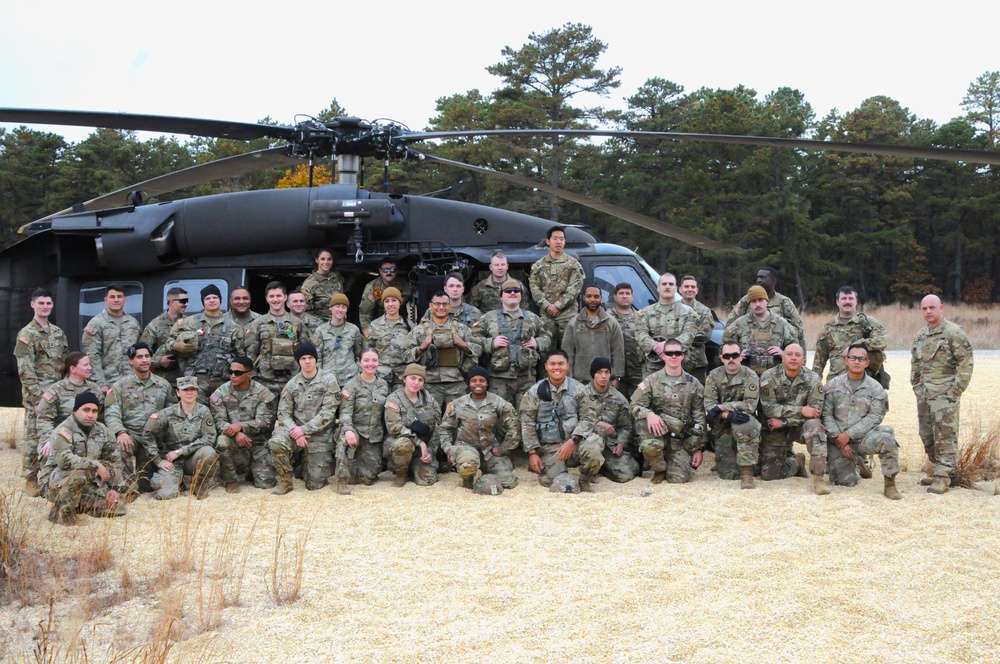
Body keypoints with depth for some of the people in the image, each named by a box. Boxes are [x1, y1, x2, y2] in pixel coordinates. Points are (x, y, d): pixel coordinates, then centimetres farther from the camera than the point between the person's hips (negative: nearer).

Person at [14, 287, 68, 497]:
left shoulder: (58, 332, 13)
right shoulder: (26, 334, -6)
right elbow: (25, 371, -12)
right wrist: (38, 398, -17)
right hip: (36, 396, -6)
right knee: (34, 436, -3)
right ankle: (30, 480, 4)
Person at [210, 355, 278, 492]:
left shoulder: (262, 393, -4)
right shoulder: (221, 392, -2)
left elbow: (265, 421, -10)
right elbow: (219, 420, -7)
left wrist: (240, 426, -26)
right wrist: (236, 433, -26)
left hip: (257, 442, 0)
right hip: (234, 441, 0)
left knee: (266, 483, -12)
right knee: (222, 441, -36)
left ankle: (253, 468, 26)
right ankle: (231, 480, -10)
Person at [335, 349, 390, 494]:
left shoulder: (384, 385, 6)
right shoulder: (351, 385, -8)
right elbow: (345, 411, -18)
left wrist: (386, 436, 11)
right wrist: (348, 430, -36)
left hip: (375, 435, 4)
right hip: (356, 430, -4)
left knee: (368, 479, 0)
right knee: (345, 440, -41)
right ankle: (342, 481, -30)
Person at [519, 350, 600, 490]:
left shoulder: (577, 388, 1)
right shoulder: (535, 391, 1)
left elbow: (588, 417, -3)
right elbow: (527, 424, 2)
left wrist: (571, 441, -16)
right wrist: (532, 453, -5)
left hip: (574, 441, 0)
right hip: (549, 446, 0)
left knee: (592, 451, -32)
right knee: (552, 482, -16)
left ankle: (584, 481, -1)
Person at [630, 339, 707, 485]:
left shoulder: (693, 384, 6)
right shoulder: (651, 381, 1)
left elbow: (699, 419, 7)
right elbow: (634, 406, -6)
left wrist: (698, 449, 2)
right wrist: (649, 414, -29)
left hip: (681, 440, 1)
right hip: (658, 434, -1)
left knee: (679, 479, -13)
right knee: (649, 447, -36)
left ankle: (680, 463, 25)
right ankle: (660, 470, -1)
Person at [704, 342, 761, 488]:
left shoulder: (750, 376, -8)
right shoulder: (714, 376, -1)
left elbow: (750, 405, -18)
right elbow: (709, 405, -11)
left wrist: (722, 407, -23)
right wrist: (728, 415, -28)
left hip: (742, 422, -2)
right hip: (723, 428, 2)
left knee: (745, 424, -39)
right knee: (728, 474, -5)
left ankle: (747, 472, -27)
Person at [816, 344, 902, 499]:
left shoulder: (875, 388, 3)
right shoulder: (833, 385, 6)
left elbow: (874, 417, -6)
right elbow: (826, 415, 0)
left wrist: (849, 434, -15)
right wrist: (839, 438, -12)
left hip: (863, 437, 0)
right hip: (837, 440, 0)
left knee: (886, 437, -31)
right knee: (847, 482, -14)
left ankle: (890, 485, -19)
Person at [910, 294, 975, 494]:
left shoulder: (954, 332, -7)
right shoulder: (920, 335, 15)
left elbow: (966, 363, -11)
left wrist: (956, 390, -14)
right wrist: (916, 386, 14)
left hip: (945, 393, -8)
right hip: (924, 395, 8)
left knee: (945, 435, -9)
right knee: (927, 436, 10)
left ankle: (942, 477, -8)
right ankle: (941, 469, 21)